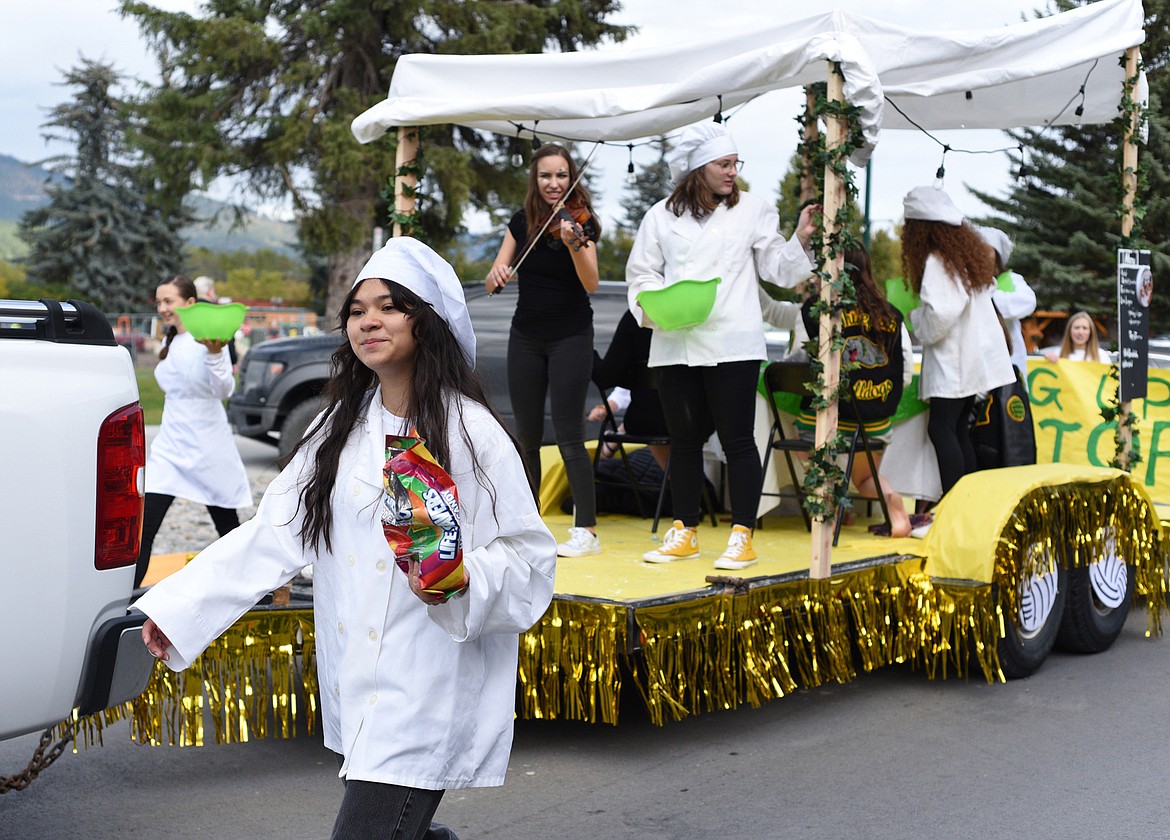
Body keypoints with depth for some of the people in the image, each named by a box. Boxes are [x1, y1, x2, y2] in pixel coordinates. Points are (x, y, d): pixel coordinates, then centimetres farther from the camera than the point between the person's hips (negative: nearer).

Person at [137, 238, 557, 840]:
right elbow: (275, 532, 8)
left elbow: (528, 556, -6)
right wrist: (177, 606, 2)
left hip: (426, 694, -6)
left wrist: (461, 582, -26)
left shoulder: (473, 433, -7)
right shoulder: (343, 425, 11)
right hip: (352, 688, 6)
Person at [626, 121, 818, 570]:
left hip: (732, 343, -2)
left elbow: (777, 268, 6)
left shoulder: (752, 210, 7)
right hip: (674, 344, 2)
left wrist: (800, 239, -11)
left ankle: (742, 536, 3)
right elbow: (641, 272, 11)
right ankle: (684, 532, 22)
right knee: (684, 439, 10)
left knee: (737, 439, -3)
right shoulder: (662, 216, 9)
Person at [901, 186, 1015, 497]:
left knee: (941, 428, -8)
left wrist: (917, 320, -6)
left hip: (953, 362, -9)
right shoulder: (969, 253, 12)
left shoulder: (937, 262, -16)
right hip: (977, 356, 9)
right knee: (959, 430, 11)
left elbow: (940, 313, -26)